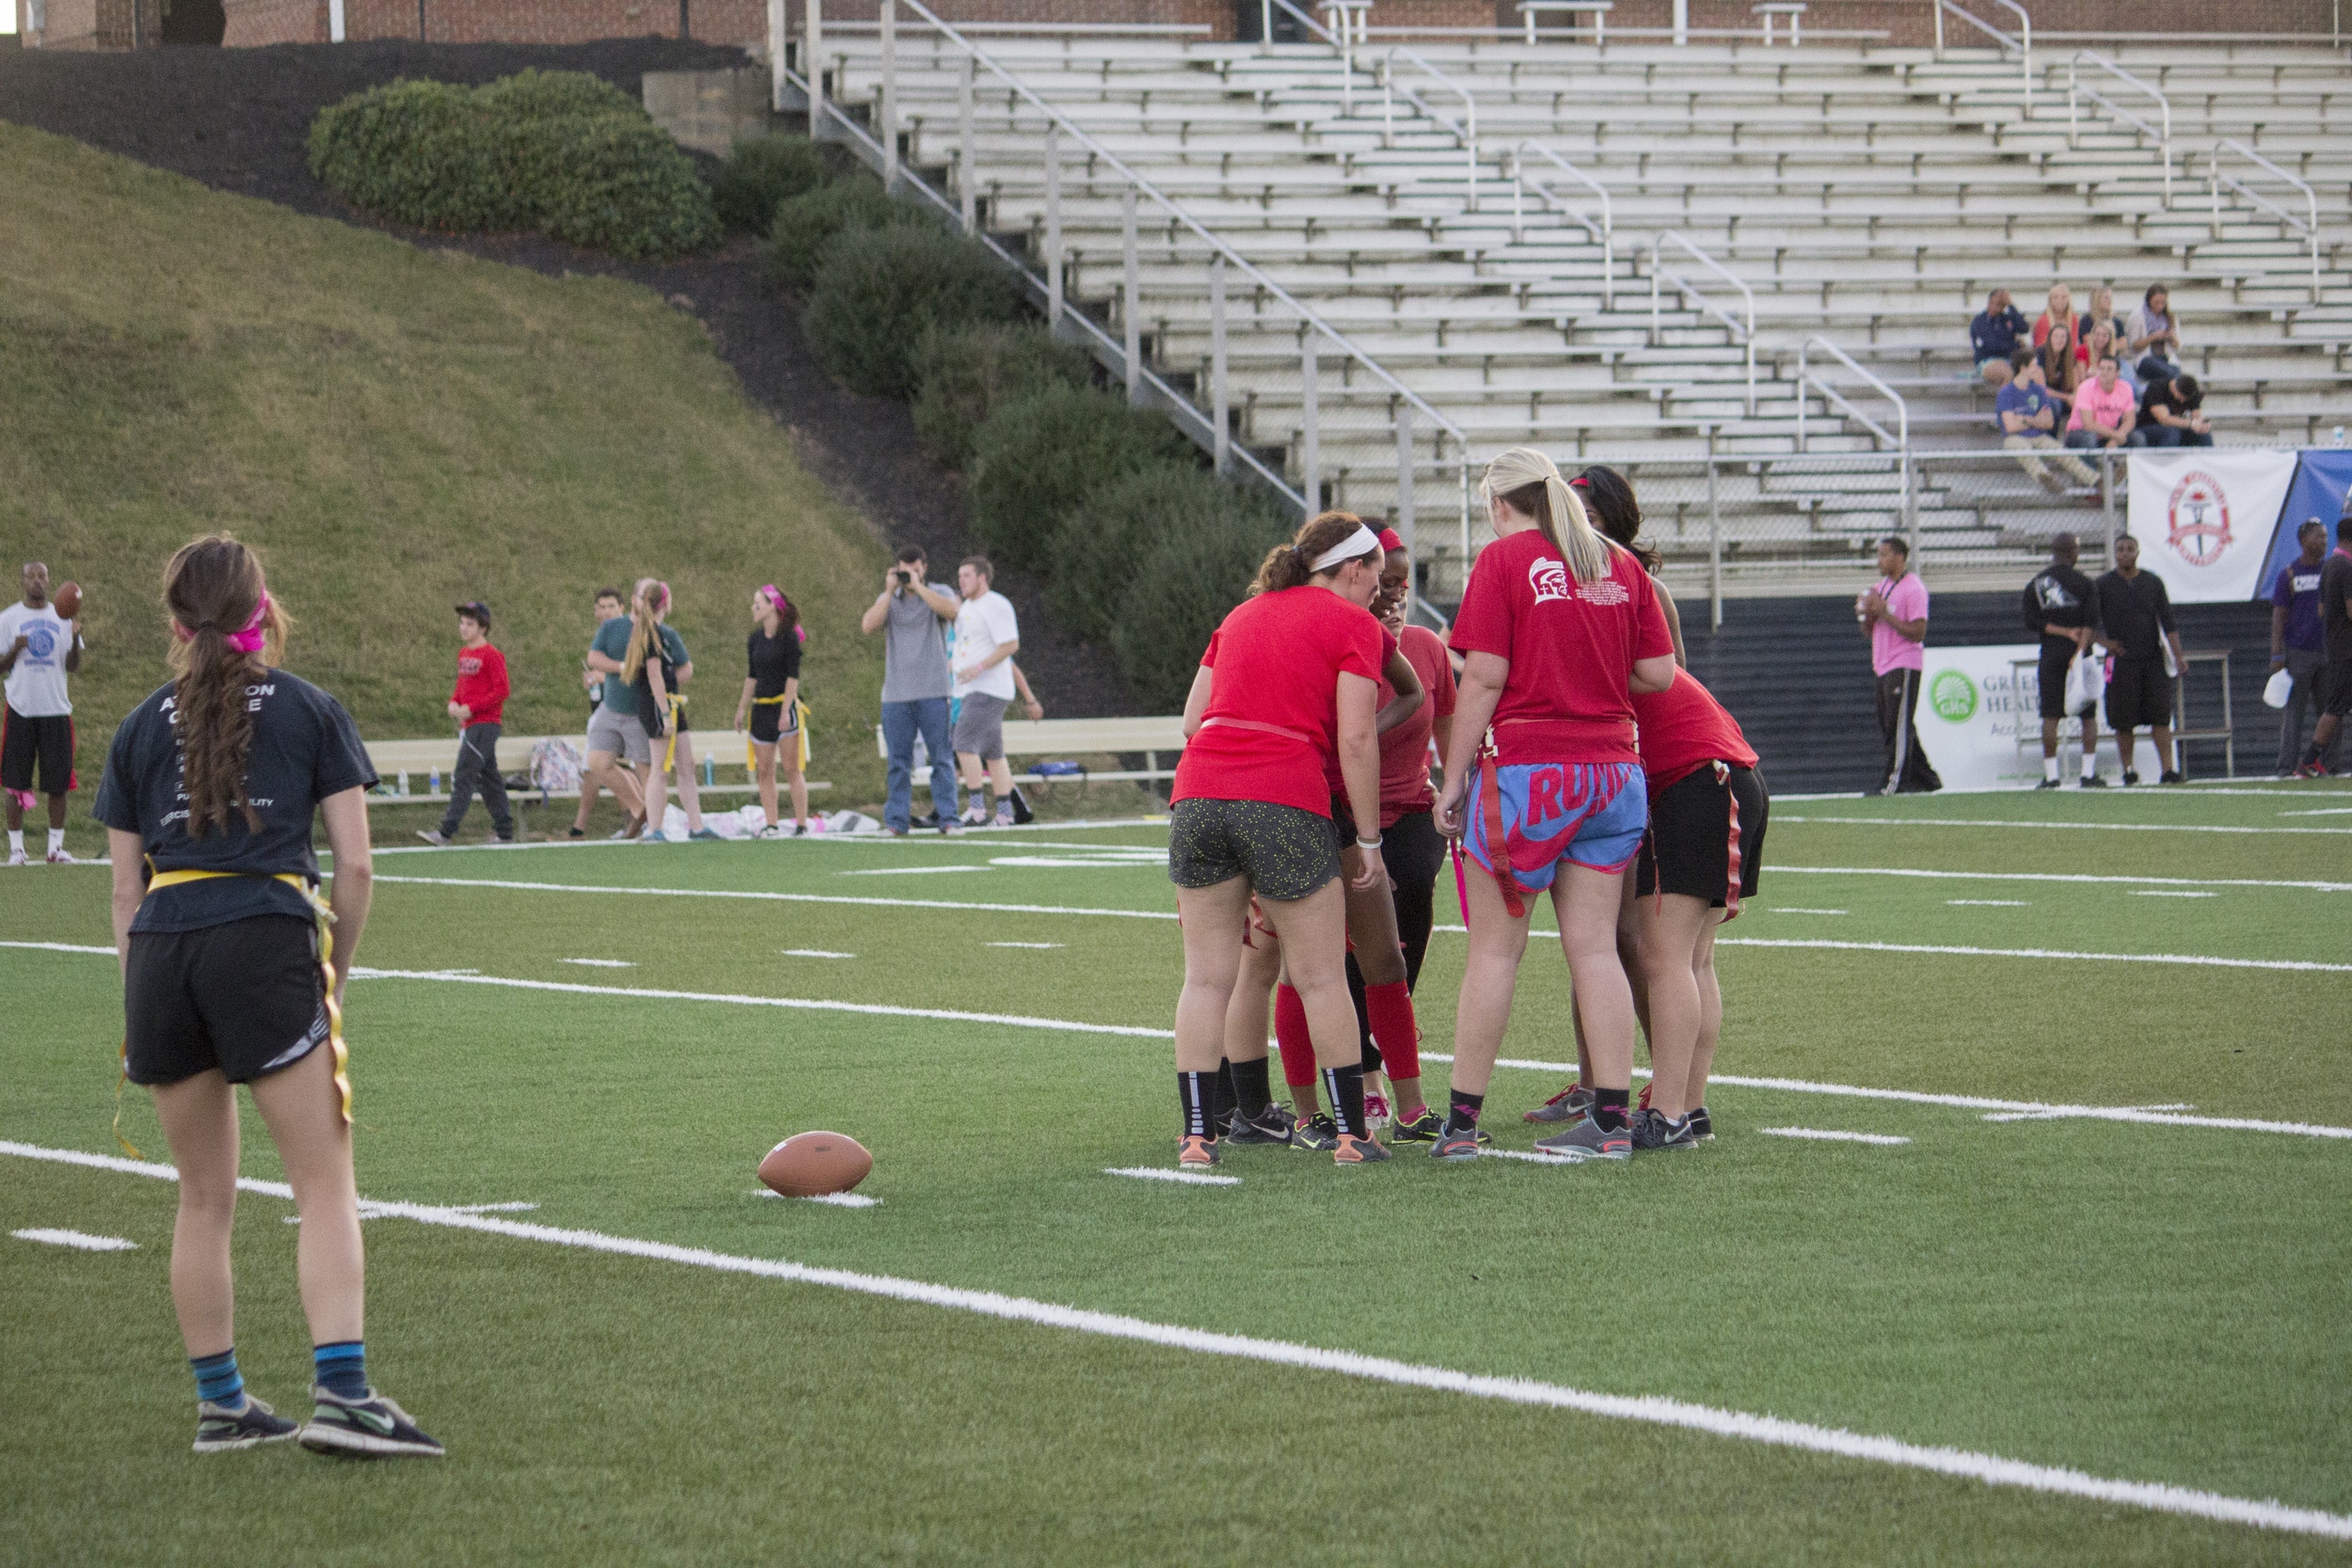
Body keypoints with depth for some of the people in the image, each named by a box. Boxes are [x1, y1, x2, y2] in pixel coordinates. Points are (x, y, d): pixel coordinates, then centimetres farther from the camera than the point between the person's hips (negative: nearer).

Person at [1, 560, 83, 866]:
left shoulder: (63, 616, 8)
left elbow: (74, 667, 3)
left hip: (56, 710, 2)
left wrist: (75, 637, -14)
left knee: (59, 783, 1)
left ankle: (56, 846, 8)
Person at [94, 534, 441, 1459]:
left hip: (160, 945, 3)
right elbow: (354, 867, 6)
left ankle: (220, 1404, 16)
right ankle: (340, 1394, -17)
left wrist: (140, 1014, 22)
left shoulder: (141, 730, 18)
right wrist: (336, 977, 19)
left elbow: (127, 891, 17)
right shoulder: (310, 712, 12)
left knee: (204, 1196, 13)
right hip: (266, 939, -3)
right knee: (325, 1184, -4)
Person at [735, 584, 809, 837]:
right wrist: (742, 707, 13)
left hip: (784, 704, -6)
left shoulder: (788, 636, -7)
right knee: (764, 771, 3)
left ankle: (802, 825, -4)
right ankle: (772, 825, 7)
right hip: (761, 708, 6)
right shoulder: (755, 640, 12)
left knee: (791, 769, -7)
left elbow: (793, 676, -11)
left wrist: (786, 710, -17)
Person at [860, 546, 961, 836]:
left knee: (942, 758, -3)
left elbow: (953, 611, -19)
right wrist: (890, 591, -6)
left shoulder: (939, 593, 4)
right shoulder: (888, 599, 13)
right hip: (897, 692, 2)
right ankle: (897, 821, 4)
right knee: (899, 761, 2)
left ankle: (947, 818, -2)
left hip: (933, 692, -2)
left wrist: (918, 585, -14)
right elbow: (868, 626, -4)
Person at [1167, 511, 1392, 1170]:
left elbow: (1192, 718, 19)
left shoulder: (1242, 615, 22)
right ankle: (1351, 1134, 8)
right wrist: (1368, 841, -1)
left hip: (1198, 795, 5)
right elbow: (1355, 738, -5)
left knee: (1206, 978, 8)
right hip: (1287, 805, -5)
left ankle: (1197, 1135, 6)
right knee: (1321, 980, 4)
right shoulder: (1353, 625, 4)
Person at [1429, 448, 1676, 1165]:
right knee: (1595, 948, 7)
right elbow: (1659, 673, 7)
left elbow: (1484, 678, -10)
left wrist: (1454, 775, -6)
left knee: (1494, 949, 0)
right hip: (1613, 769, 5)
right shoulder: (1621, 564, 9)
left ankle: (1462, 1122, 3)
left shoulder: (1503, 559, -4)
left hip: (1527, 771, -5)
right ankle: (1612, 1119, 4)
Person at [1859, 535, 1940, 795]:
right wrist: (1866, 615, -2)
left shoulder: (1913, 588, -10)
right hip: (1883, 667, 10)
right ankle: (1924, 778, 16)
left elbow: (1917, 633, -18)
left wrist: (1884, 613, -20)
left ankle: (1895, 782, -12)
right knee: (1889, 726, 10)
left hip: (1904, 665, -10)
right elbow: (1869, 632, 20)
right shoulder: (1881, 587, 17)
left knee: (1899, 725, -11)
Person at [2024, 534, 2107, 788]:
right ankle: (2088, 773, -1)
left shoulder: (2035, 585, 5)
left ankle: (2050, 775, -1)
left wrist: (2063, 631, -4)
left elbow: (2032, 623, -2)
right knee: (2088, 715, 5)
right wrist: (2080, 651, -16)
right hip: (2079, 653, -1)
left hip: (2050, 656, 1)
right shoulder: (2083, 583, 0)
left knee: (2050, 716, 2)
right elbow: (2091, 623, -11)